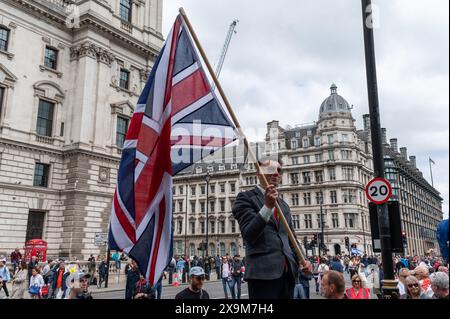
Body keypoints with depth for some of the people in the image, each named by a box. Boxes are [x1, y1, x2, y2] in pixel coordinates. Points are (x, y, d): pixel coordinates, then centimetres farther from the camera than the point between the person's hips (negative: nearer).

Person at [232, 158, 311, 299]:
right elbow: (248, 235, -12)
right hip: (263, 271, -6)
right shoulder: (246, 198, -1)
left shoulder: (283, 205, 20)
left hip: (287, 272, 7)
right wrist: (267, 206, -22)